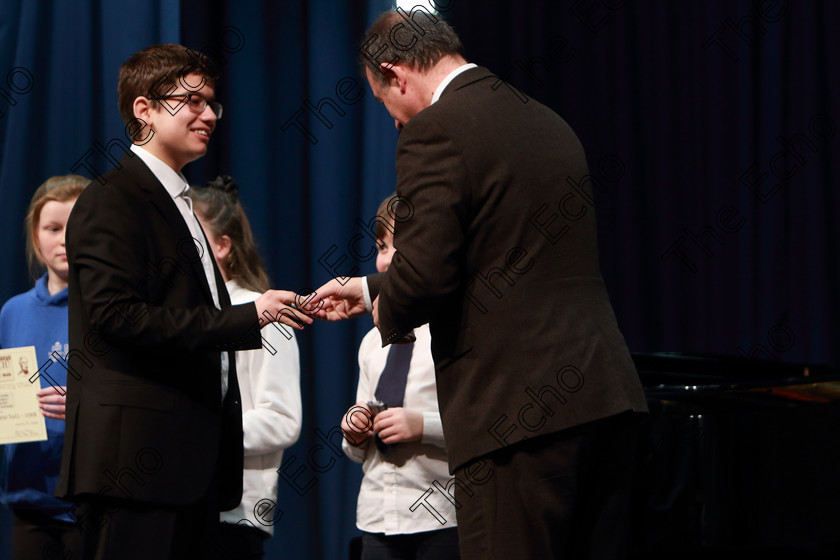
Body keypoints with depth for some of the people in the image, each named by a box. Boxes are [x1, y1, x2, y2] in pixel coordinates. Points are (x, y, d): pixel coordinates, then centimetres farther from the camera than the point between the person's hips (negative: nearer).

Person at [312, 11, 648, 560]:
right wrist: (372, 288, 38)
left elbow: (424, 273, -17)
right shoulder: (547, 122, 19)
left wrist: (388, 310, 6)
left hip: (521, 410, -8)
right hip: (608, 396, 8)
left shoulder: (435, 131, -8)